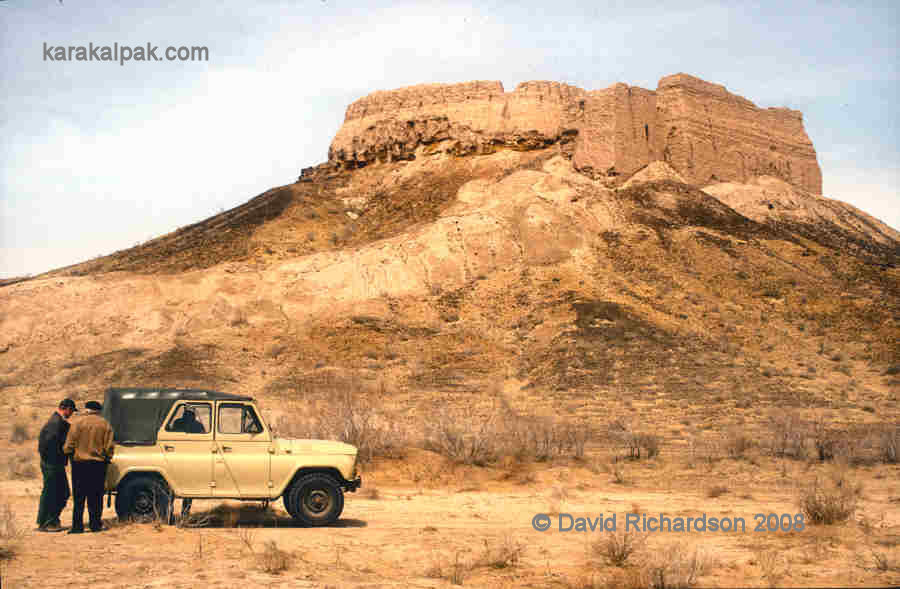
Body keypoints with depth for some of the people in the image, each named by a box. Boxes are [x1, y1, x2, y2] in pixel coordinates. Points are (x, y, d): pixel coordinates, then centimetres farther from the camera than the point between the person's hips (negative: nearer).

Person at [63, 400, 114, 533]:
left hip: (80, 462, -2)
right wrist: (106, 459, 15)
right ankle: (95, 524, 8)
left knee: (79, 497, 3)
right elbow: (110, 446, 2)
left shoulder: (78, 422, -3)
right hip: (99, 464, 2)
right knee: (96, 497, 8)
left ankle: (77, 526, 0)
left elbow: (69, 444, -5)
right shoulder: (104, 424, 3)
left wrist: (67, 452, 12)